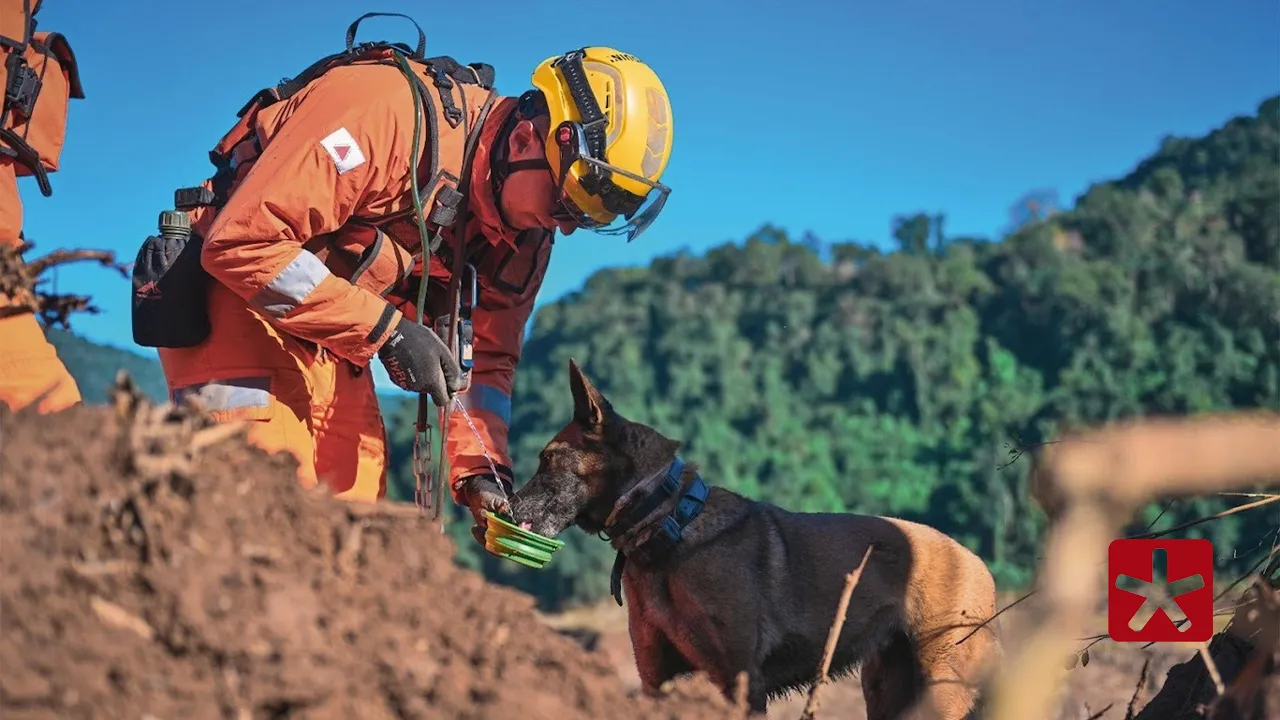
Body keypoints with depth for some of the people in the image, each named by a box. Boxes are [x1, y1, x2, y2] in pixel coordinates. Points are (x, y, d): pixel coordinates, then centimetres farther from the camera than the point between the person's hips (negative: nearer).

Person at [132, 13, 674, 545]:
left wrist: (481, 469, -7)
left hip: (331, 343, 8)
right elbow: (242, 242, -29)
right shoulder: (392, 110, -26)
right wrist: (386, 329, -27)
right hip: (235, 302, -8)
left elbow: (485, 356, 10)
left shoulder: (524, 229, 0)